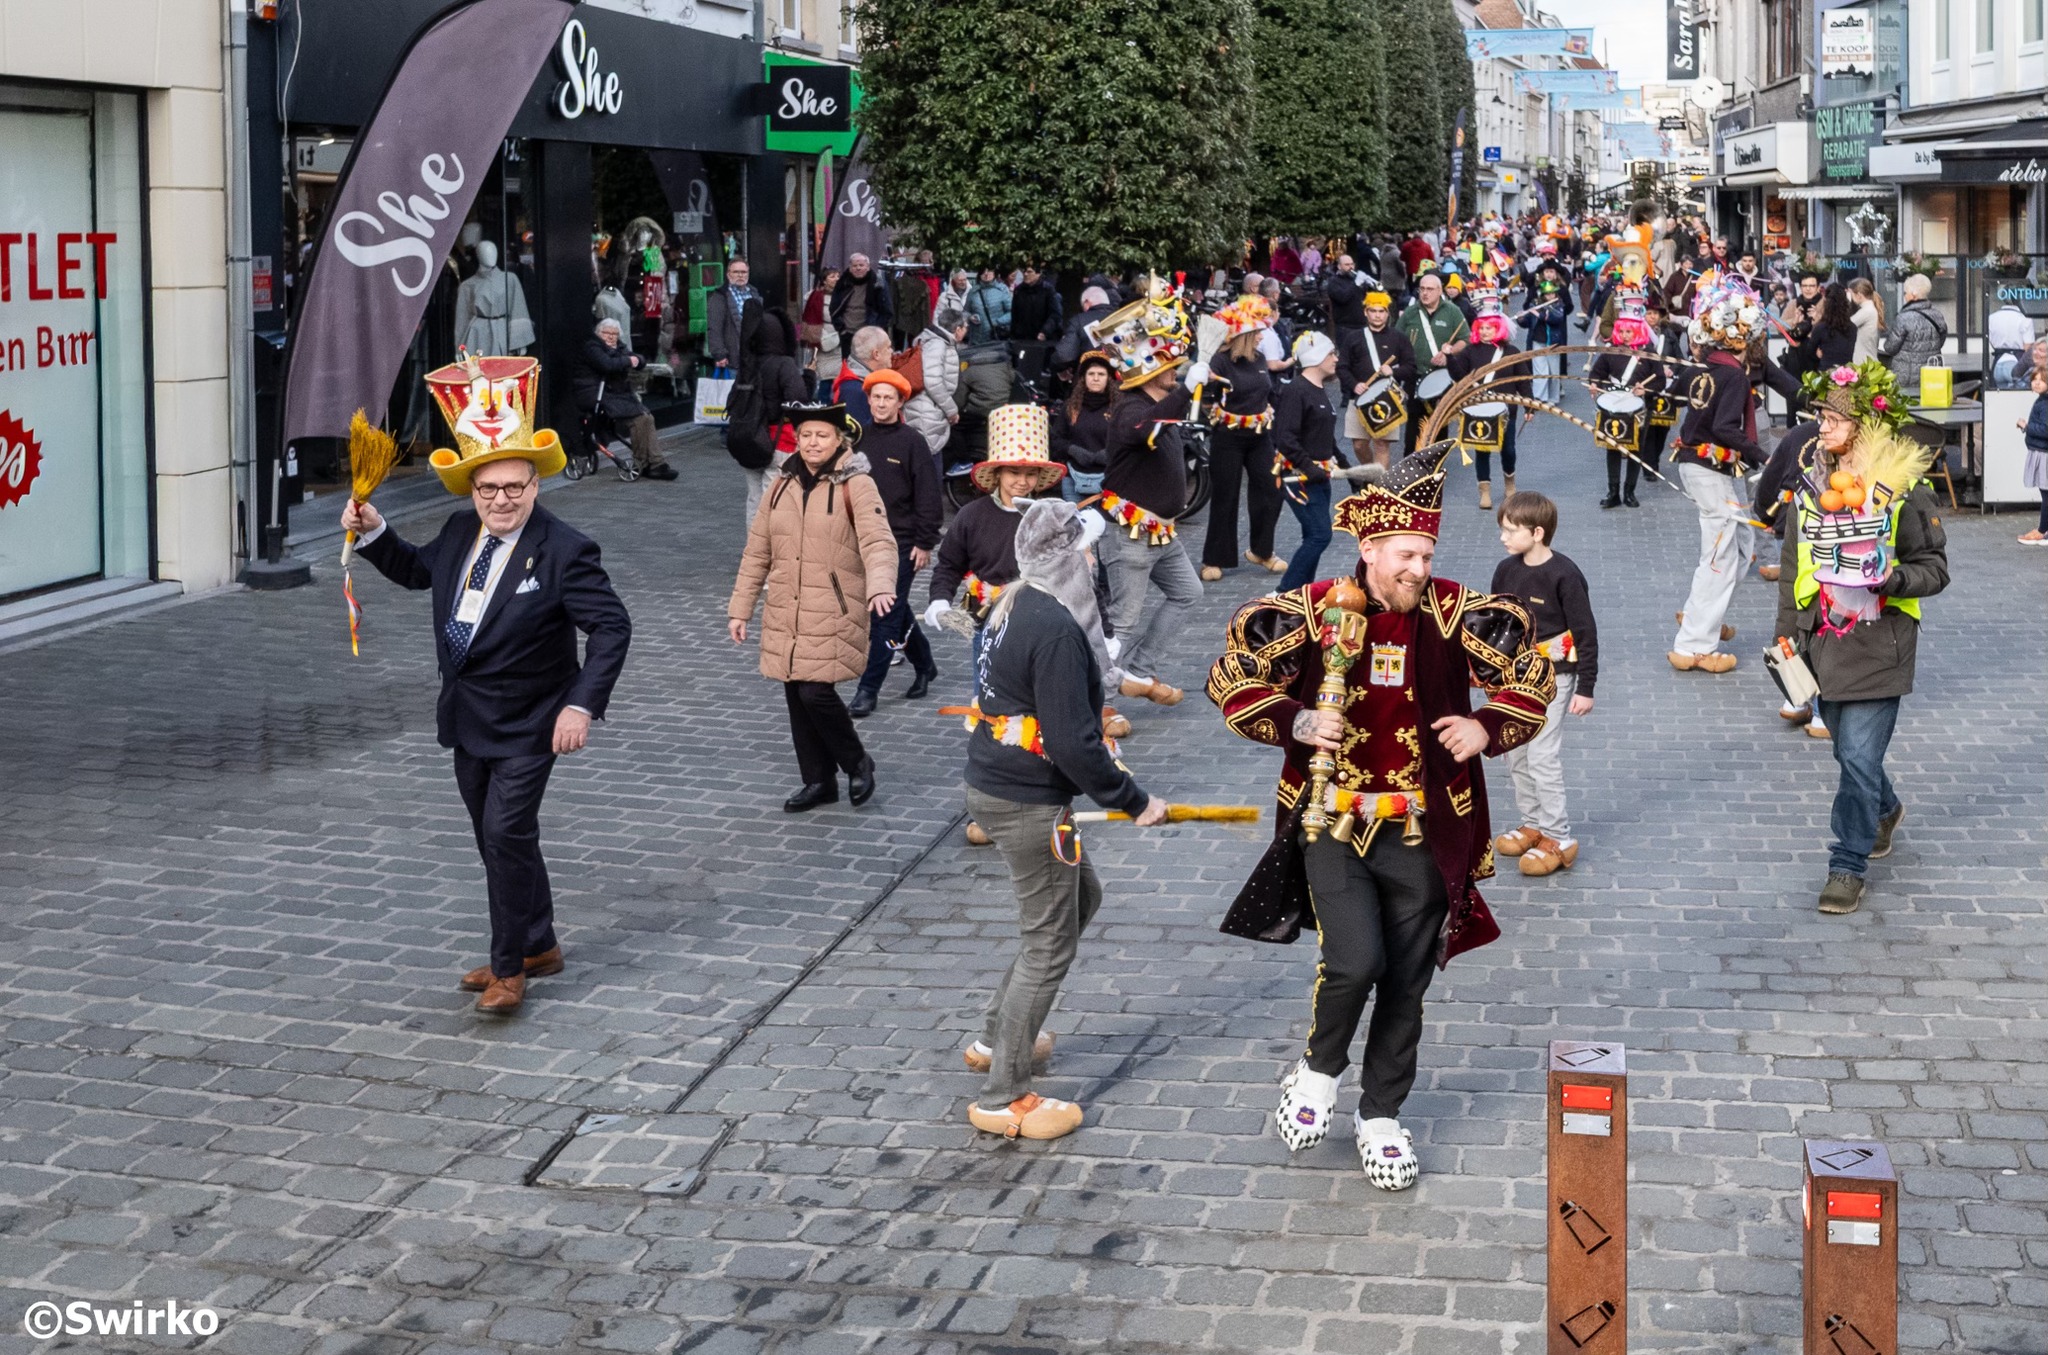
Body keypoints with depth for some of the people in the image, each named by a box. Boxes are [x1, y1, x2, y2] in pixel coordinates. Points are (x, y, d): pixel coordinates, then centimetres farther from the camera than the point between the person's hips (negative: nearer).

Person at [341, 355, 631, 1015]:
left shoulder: (564, 551, -19)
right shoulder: (460, 532, 1)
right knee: (497, 837, 16)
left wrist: (582, 705, -27)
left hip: (526, 722, -7)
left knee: (507, 834, -11)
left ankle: (509, 967, 4)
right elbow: (418, 570, 22)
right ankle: (538, 946, 32)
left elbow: (612, 626, -19)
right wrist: (373, 532, 5)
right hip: (467, 714, 7)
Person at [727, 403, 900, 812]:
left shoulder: (855, 485, -7)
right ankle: (819, 782, 23)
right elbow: (757, 551, 14)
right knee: (796, 698, 8)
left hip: (832, 616, -5)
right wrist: (739, 608, 12)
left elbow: (878, 541, -20)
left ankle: (857, 763, 12)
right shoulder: (781, 484, 9)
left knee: (816, 692, -13)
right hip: (784, 616, 6)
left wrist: (880, 586, -39)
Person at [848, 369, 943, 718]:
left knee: (886, 617, -6)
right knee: (897, 611, 17)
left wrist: (925, 543, -10)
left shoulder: (911, 442, -8)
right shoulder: (860, 439, 6)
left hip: (901, 542, -6)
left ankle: (868, 690, -6)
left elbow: (927, 496, -8)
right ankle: (924, 666, 36)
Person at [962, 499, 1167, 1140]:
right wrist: (1134, 800, -14)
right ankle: (1002, 1099, 13)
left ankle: (997, 1037, 35)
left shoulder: (1015, 606, 5)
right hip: (1030, 803, -10)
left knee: (1081, 896, 27)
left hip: (991, 785, 10)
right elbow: (1072, 744, -24)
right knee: (1048, 946, 3)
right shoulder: (1057, 631, -24)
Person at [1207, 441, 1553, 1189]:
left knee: (1406, 984, 9)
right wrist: (1296, 722, -15)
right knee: (1355, 961, -19)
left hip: (1422, 832, 2)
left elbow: (1530, 675, 7)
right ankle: (1319, 1069, 12)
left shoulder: (1452, 613, -4)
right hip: (1334, 820, -2)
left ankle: (1382, 1117, 28)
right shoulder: (1315, 611, -8)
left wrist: (1487, 727, -11)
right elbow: (1232, 678, 0)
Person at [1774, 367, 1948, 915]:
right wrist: (1786, 630, 10)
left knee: (1859, 756, -8)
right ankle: (1884, 811, 46)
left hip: (1879, 647, -5)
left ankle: (1849, 865, 1)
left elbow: (1935, 568, -4)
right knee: (1849, 749, 17)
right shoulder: (1811, 487, 6)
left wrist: (1895, 578, -23)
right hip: (1825, 642, 5)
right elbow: (1793, 564, 14)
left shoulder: (1903, 489, -9)